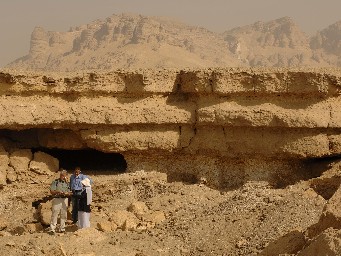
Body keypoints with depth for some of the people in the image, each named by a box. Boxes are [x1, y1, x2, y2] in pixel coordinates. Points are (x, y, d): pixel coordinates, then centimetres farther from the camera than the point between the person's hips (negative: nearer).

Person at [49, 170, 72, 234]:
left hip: (64, 200, 5)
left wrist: (66, 193, -10)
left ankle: (62, 228, 15)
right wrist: (58, 192, -20)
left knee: (64, 214, 7)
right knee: (55, 214, -7)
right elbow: (51, 191, -5)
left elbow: (69, 193, 12)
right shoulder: (55, 182, -1)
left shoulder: (66, 183, 13)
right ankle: (52, 229, -5)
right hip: (57, 199, -5)